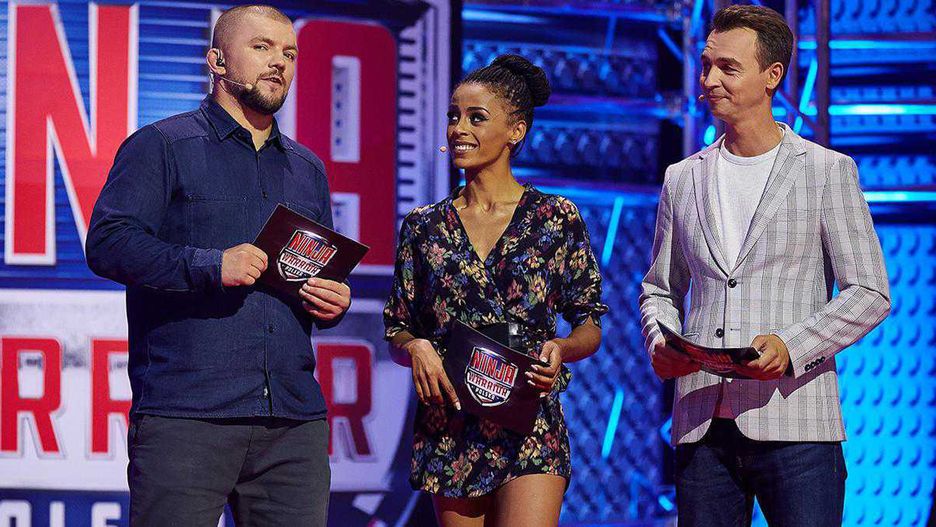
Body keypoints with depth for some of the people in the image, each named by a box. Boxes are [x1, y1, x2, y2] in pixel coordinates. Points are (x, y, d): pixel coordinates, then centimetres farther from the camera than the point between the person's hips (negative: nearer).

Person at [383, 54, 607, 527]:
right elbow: (397, 332, 12)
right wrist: (415, 347, -10)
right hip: (449, 431, 3)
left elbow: (590, 327, 7)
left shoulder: (557, 219, 3)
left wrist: (561, 348, -14)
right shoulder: (424, 226, 9)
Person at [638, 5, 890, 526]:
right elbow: (660, 289, 23)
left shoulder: (828, 171, 4)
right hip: (702, 425, 4)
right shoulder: (683, 180, 16)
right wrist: (660, 342, 0)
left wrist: (791, 347, -15)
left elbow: (870, 293, 1)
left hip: (795, 425, -4)